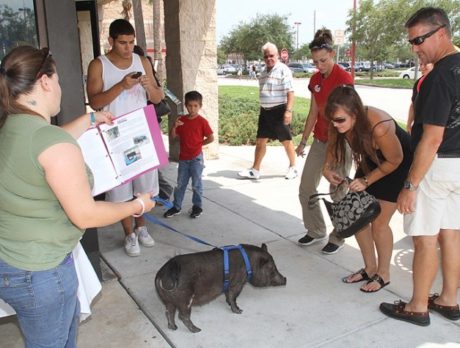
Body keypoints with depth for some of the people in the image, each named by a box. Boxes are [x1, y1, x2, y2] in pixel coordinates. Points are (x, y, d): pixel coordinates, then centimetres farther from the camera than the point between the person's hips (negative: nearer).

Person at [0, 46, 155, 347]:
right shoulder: (52, 141, -28)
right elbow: (85, 215, -23)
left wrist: (90, 119, 32)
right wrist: (137, 205, -8)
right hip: (39, 272, -9)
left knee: (69, 316, 30)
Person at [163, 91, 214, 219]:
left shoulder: (202, 121, -8)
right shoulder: (181, 120, 4)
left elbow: (211, 138, -6)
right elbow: (172, 136, 4)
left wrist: (199, 144, -1)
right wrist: (174, 126, -13)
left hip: (196, 157, -4)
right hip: (183, 157, 4)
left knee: (196, 184, 5)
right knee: (180, 183, 11)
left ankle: (197, 206, 18)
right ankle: (176, 207, 20)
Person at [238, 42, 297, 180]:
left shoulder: (283, 70, -10)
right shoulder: (264, 72, 13)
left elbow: (290, 92, -17)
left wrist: (288, 110, -25)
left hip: (279, 110, -7)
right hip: (265, 111, 7)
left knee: (286, 141, 5)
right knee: (260, 141, 9)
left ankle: (293, 167, 22)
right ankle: (255, 170, 16)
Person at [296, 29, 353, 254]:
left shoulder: (343, 78, -13)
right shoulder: (315, 80, 8)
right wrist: (303, 142, 14)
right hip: (319, 140, 7)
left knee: (337, 193, 0)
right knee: (306, 188, 9)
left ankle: (337, 238, 18)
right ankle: (316, 231, 27)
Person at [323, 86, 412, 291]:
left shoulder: (379, 128, -40)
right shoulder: (340, 124, -22)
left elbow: (395, 160, -23)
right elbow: (333, 145, -2)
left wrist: (366, 181, -23)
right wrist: (327, 168, -20)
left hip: (399, 166, -6)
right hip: (372, 161, 7)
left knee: (379, 222, -5)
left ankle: (383, 274, 17)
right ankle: (370, 268, 22)